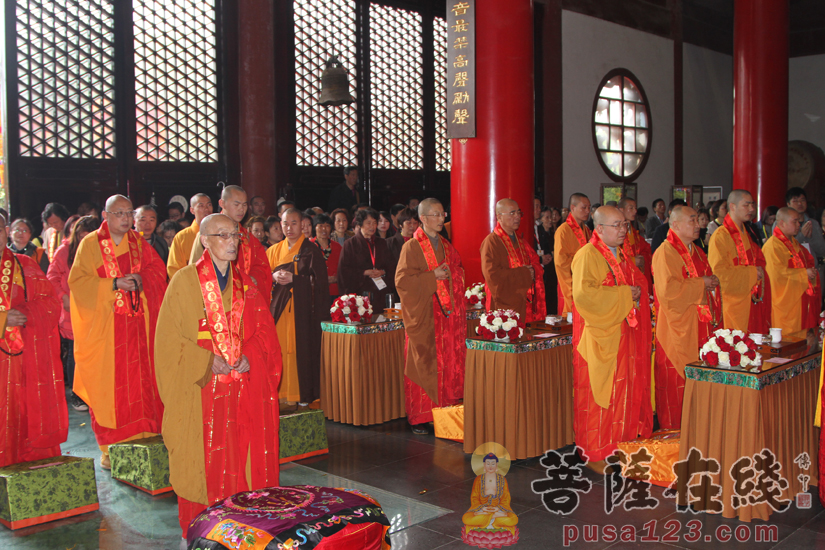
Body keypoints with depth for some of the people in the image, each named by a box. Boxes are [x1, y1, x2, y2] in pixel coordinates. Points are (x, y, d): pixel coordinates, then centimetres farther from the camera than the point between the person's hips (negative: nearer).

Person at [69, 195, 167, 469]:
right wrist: (114, 284, -18)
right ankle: (109, 448, 6)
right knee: (108, 385, -3)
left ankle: (141, 439, 11)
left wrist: (142, 280, -11)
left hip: (137, 324, 4)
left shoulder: (138, 243, 12)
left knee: (140, 381, 2)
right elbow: (78, 280, -7)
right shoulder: (90, 244, 0)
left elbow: (158, 269, 10)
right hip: (103, 327, -3)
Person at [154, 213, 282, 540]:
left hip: (245, 387, 4)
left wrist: (250, 355, -8)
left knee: (246, 457, 5)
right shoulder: (185, 281, -2)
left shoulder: (245, 283, 11)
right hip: (203, 388, -4)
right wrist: (207, 360, -15)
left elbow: (264, 329, 11)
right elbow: (169, 336, -5)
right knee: (205, 459, 0)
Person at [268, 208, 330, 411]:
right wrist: (274, 277, -5)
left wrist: (293, 278, -15)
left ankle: (304, 395, 2)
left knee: (303, 348, -6)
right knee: (280, 348, -1)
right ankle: (281, 392, 7)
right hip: (279, 307, 4)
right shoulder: (274, 250, 17)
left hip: (302, 307, -4)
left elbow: (319, 281, -7)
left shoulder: (311, 250, 1)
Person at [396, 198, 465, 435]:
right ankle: (418, 417, 5)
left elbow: (458, 271, 23)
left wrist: (450, 274, 1)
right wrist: (432, 276, -17)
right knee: (423, 365, -3)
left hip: (448, 313, 6)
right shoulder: (411, 247, -5)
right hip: (423, 316, -6)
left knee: (450, 364, 5)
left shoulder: (446, 246, 15)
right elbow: (402, 280, -11)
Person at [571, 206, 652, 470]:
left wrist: (635, 293, 6)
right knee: (598, 393, -1)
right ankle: (595, 454, 10)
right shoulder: (587, 256, -14)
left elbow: (638, 282, 28)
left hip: (622, 335, 8)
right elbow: (583, 293, -27)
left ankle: (617, 444, 25)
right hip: (599, 337, -8)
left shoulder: (621, 256, 14)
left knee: (623, 392, 12)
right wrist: (623, 295, -21)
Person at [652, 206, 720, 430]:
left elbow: (706, 280, 26)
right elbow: (668, 289, -24)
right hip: (677, 330, -8)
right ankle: (672, 430, 10)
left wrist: (712, 282, 4)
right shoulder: (665, 253, -12)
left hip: (699, 328, 8)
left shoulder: (697, 252, 15)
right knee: (676, 380, -1)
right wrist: (700, 284, -16)